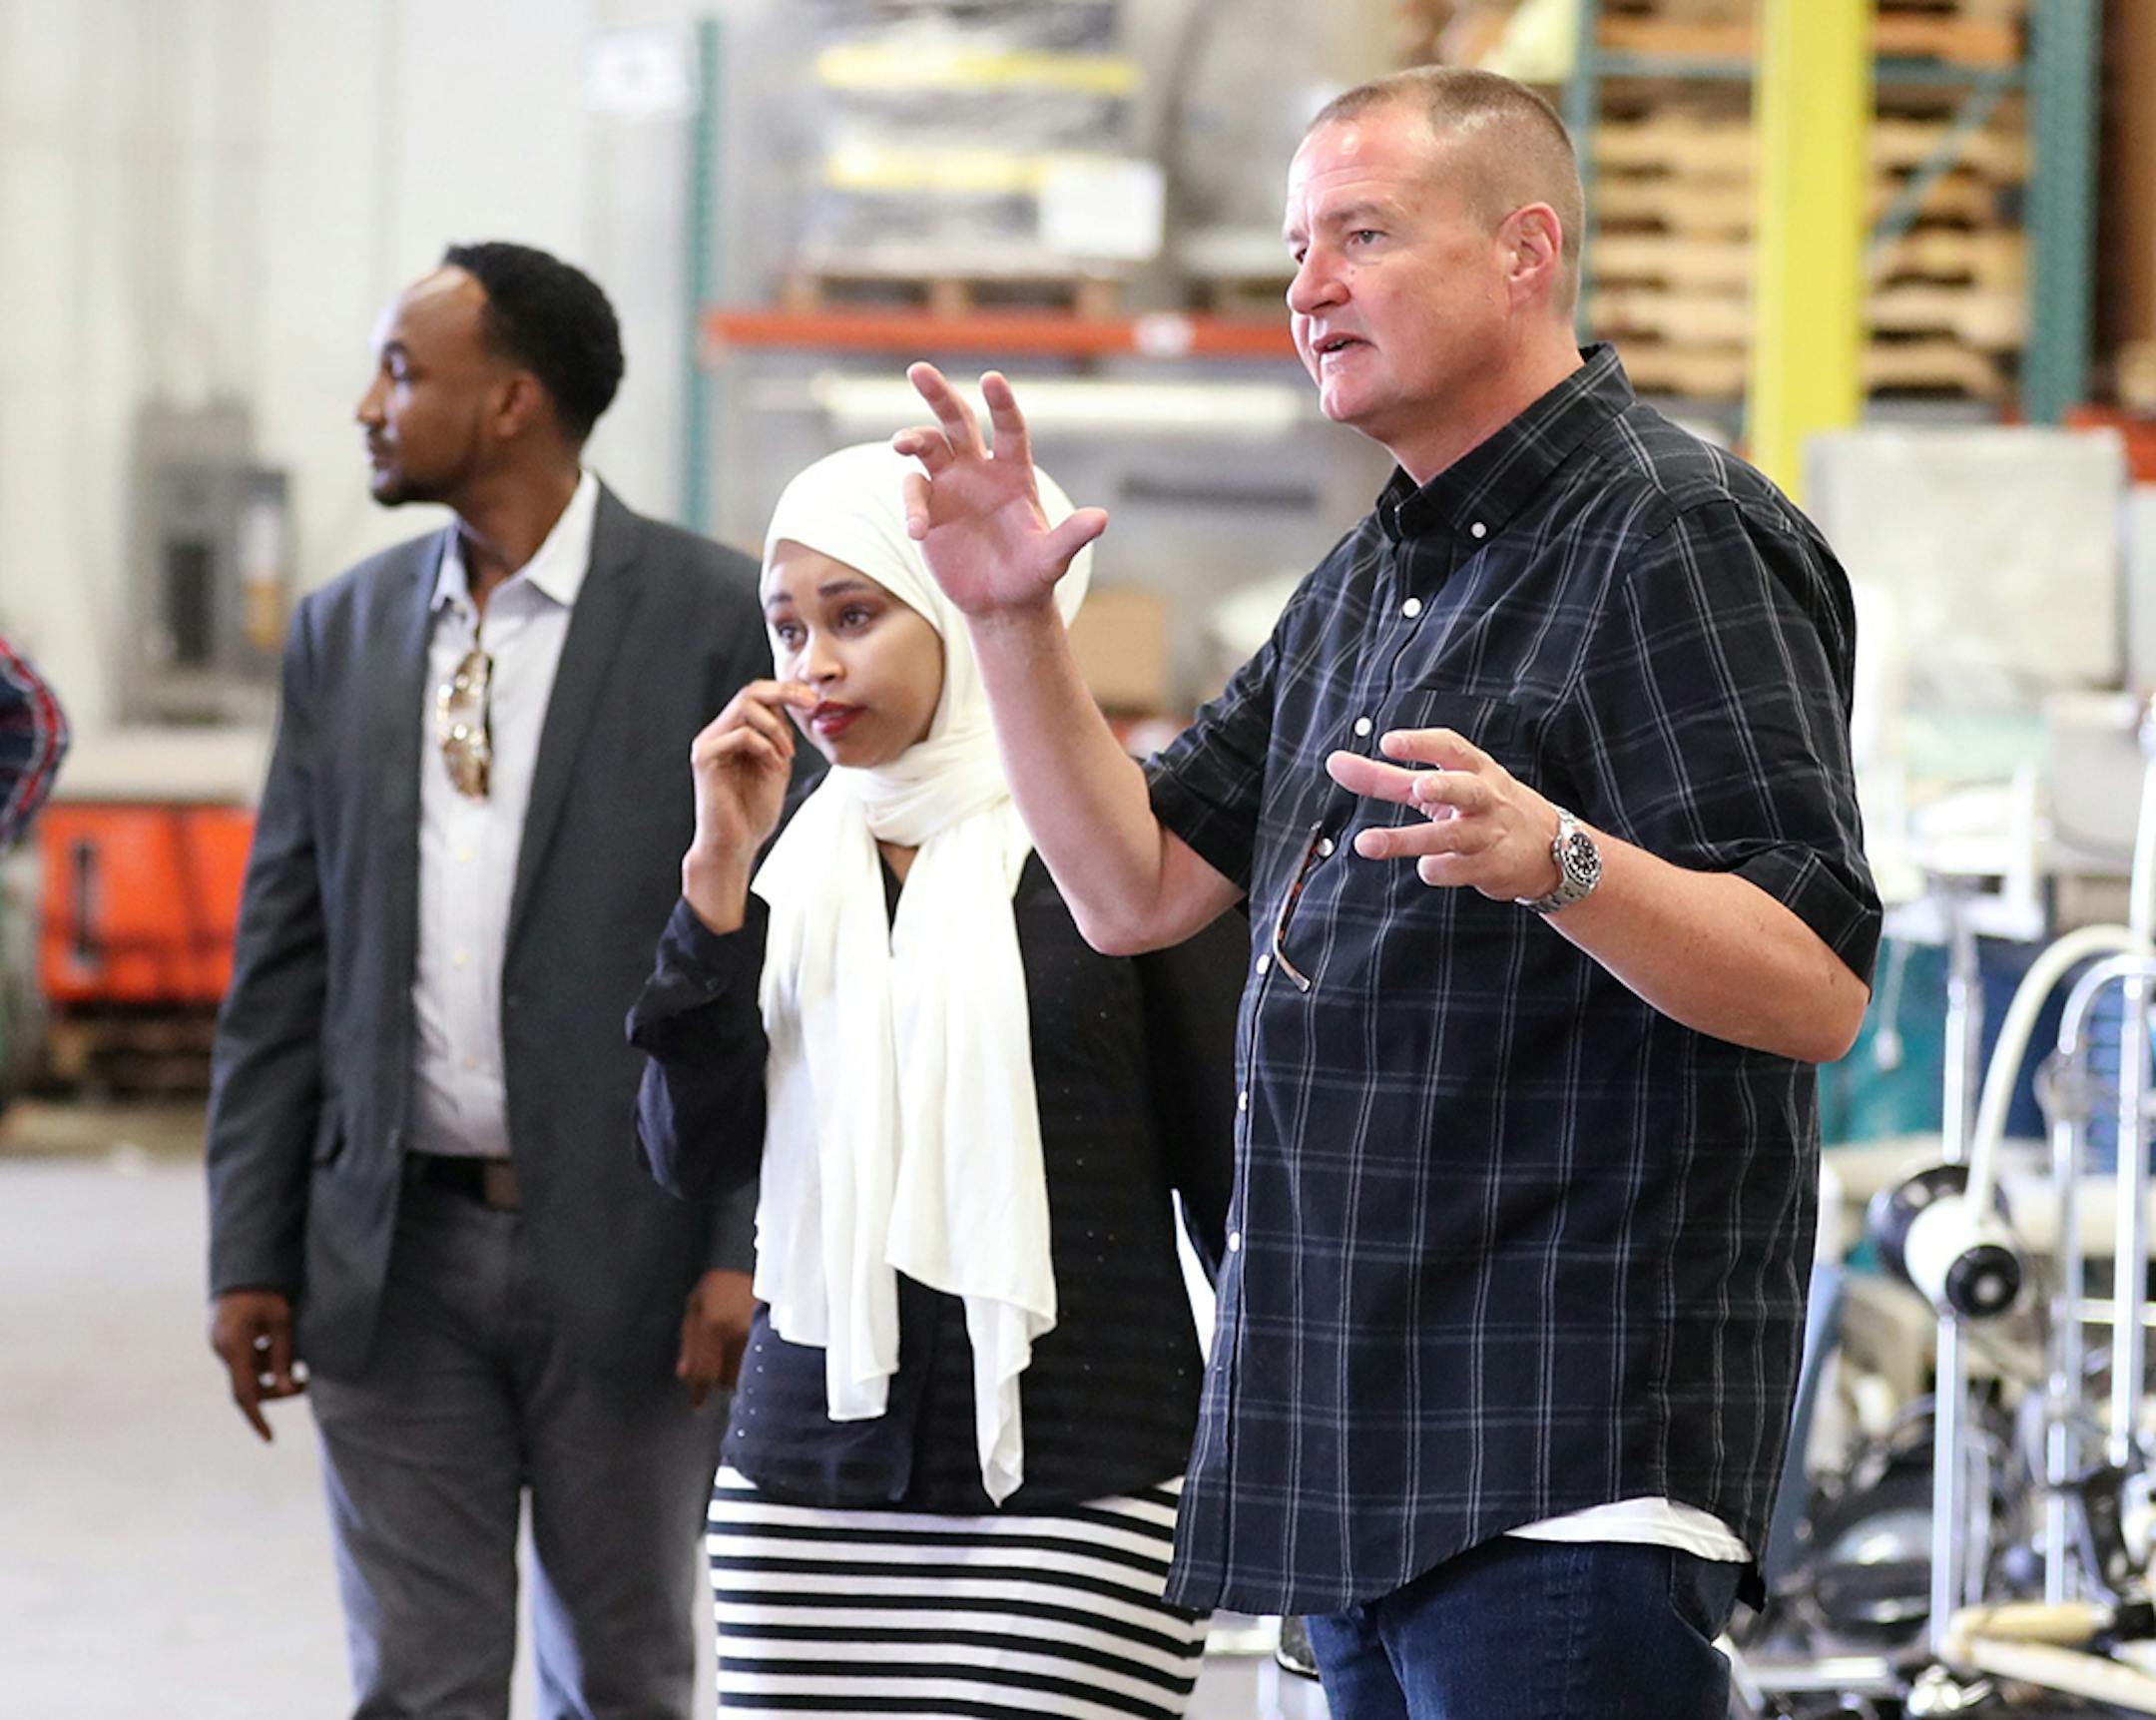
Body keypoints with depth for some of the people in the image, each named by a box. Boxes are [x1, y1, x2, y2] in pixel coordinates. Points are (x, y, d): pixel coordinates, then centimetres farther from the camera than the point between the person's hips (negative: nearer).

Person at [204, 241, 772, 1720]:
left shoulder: (719, 619, -5)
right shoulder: (345, 633, 9)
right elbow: (283, 968, 10)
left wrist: (750, 1249, -13)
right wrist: (249, 1254, 5)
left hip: (622, 1251, -3)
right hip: (396, 1259, 4)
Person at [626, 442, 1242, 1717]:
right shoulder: (803, 856, 10)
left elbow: (1236, 1177, 0)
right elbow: (693, 1156, 2)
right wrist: (720, 870, -5)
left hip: (1071, 1488, -4)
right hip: (808, 1464, 5)